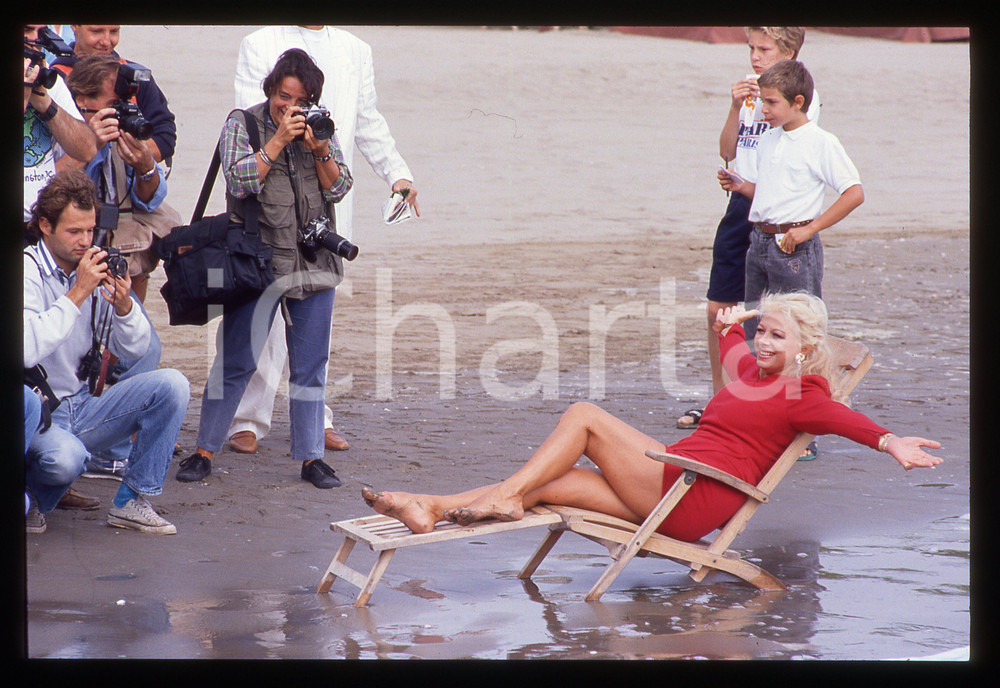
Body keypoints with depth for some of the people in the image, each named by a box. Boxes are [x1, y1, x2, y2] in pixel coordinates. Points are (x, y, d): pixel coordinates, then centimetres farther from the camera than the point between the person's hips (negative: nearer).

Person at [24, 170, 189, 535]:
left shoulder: (93, 270, 6)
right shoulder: (27, 272, -12)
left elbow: (133, 349, 8)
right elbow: (26, 350, -29)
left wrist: (124, 306, -13)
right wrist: (77, 293, -27)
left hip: (87, 406, 6)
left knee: (171, 385, -13)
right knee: (66, 458, -37)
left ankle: (131, 502, -5)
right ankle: (29, 494, 1)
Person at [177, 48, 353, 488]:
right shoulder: (242, 124, 2)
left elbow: (338, 189, 5)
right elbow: (240, 181, -11)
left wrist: (320, 150, -11)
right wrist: (278, 140, -14)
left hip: (314, 263, 3)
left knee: (310, 364, 5)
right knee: (235, 361, -3)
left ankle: (311, 457, 12)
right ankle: (204, 451, 7)